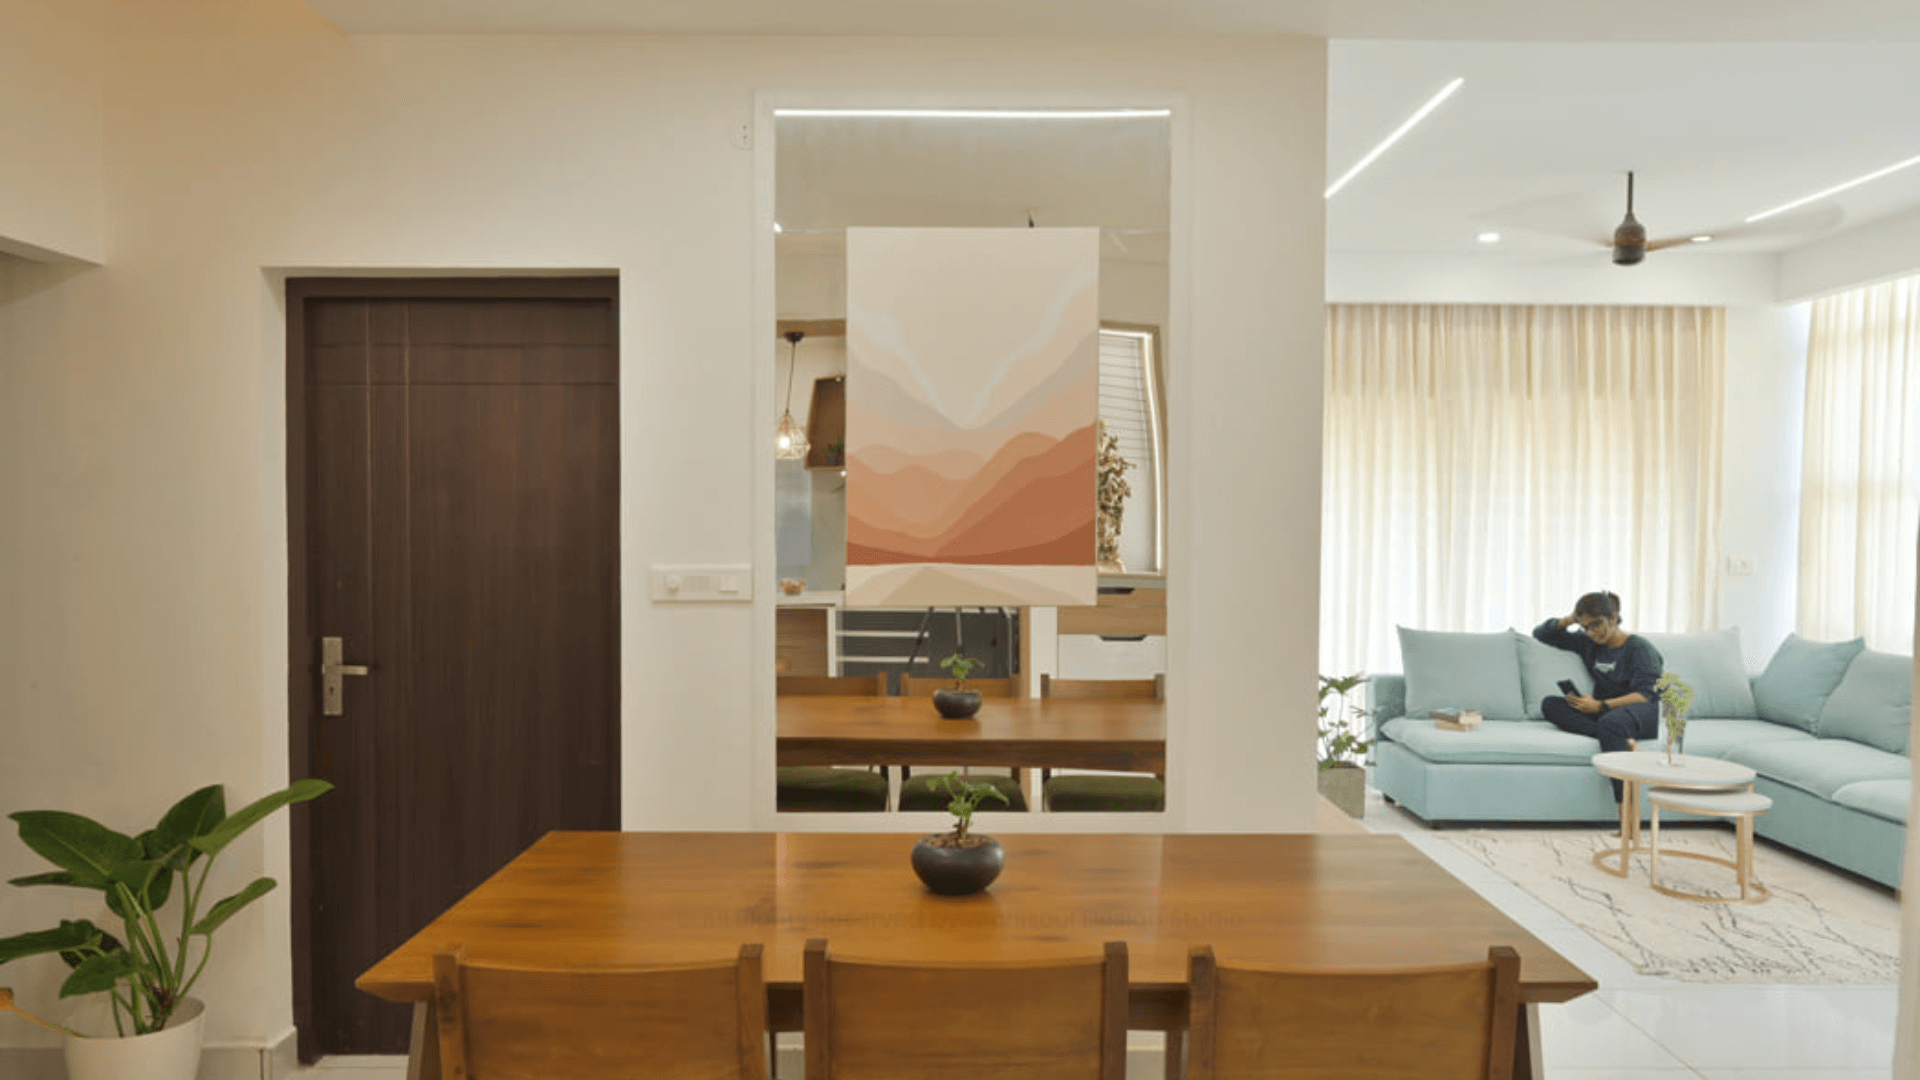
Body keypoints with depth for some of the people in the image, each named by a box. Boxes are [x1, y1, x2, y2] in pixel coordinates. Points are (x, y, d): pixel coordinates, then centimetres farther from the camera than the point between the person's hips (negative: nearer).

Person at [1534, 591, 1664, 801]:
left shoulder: (1639, 647, -2)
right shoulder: (1587, 643, 17)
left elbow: (1646, 695, -13)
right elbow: (1541, 633, 25)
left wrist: (1601, 706, -23)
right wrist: (1568, 620, 6)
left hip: (1642, 714, -6)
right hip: (1601, 710, 6)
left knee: (1610, 723, -42)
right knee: (1550, 705, -19)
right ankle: (1622, 739, -36)